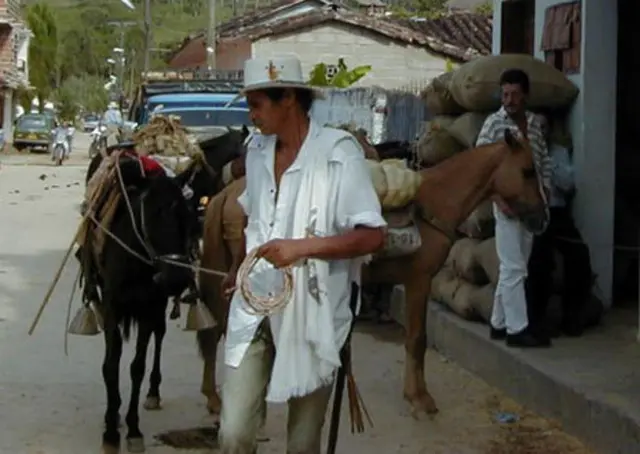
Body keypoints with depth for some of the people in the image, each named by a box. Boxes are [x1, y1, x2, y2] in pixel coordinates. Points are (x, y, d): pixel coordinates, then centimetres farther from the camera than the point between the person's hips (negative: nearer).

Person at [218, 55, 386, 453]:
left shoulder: (339, 152, -12)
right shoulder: (257, 150, 6)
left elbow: (373, 236, -17)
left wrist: (303, 247, -27)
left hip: (311, 312, -4)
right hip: (254, 307, 4)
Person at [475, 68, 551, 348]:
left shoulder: (535, 122, 10)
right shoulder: (494, 123, -7)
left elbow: (544, 160, 18)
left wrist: (545, 194, 5)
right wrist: (499, 199, -16)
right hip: (508, 202, -6)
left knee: (513, 268, 10)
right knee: (514, 268, -6)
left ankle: (499, 323, 17)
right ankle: (517, 329, -3)